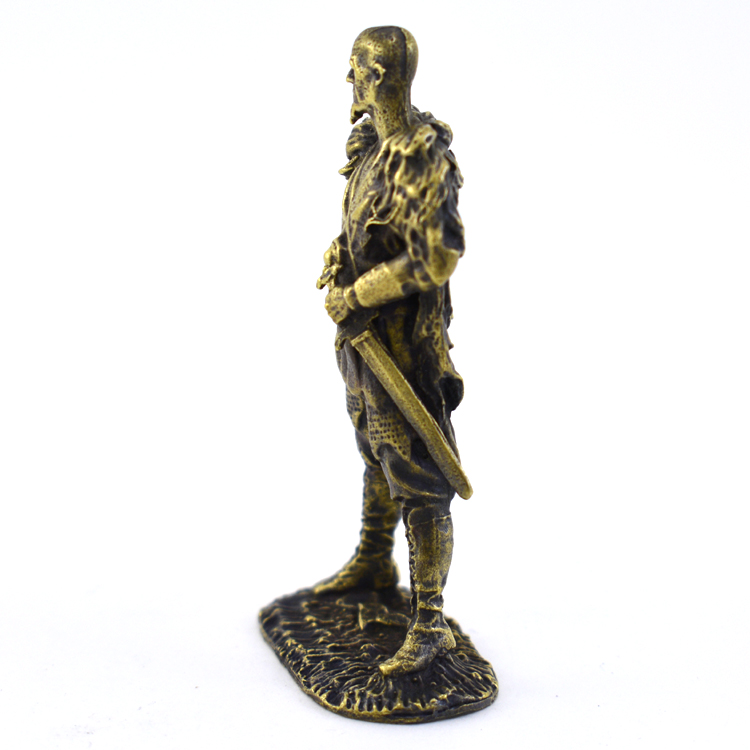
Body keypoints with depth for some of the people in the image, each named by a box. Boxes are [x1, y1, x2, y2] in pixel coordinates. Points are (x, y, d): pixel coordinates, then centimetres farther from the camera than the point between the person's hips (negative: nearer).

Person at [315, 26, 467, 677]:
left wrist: (354, 295, -20)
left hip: (403, 341, -10)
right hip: (364, 332, 10)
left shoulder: (425, 160, -21)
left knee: (416, 478, -5)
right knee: (377, 452, 25)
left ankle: (430, 624, 5)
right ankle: (374, 563, 46)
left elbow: (437, 258, -28)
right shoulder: (372, 146, 7)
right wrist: (340, 275, -4)